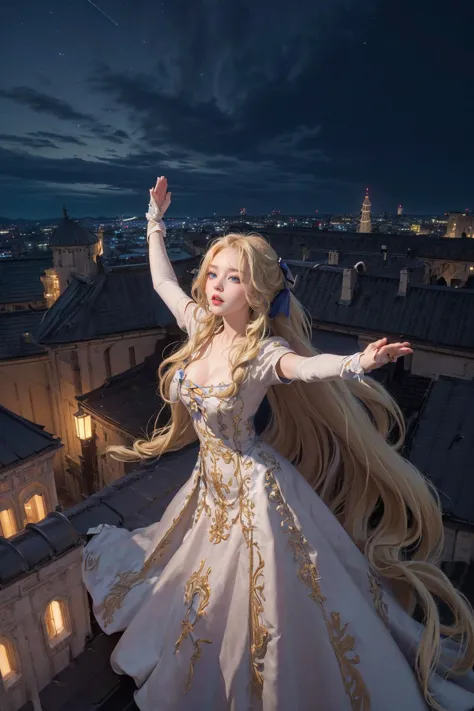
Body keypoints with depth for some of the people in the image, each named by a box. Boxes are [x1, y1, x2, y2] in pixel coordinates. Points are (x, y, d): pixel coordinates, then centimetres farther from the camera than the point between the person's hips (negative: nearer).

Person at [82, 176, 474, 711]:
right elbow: (163, 281, 8)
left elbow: (308, 365, -47)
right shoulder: (202, 326, -7)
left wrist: (357, 363, -68)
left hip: (254, 492, -6)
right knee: (206, 592, 32)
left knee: (268, 610, 13)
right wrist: (155, 221, 15)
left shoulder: (265, 351, -25)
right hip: (211, 484, 7)